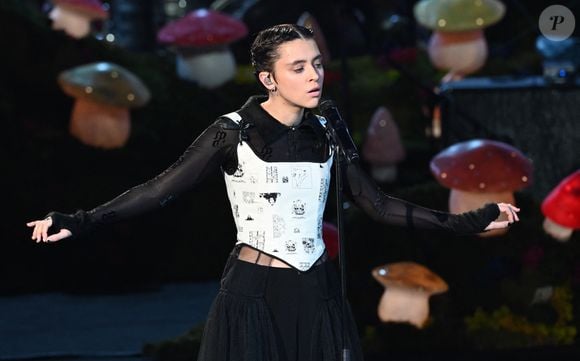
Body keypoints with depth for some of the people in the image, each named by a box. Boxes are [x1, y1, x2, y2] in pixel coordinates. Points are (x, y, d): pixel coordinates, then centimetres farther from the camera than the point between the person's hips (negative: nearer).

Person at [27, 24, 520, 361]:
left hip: (316, 292, 4)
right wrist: (79, 223, -20)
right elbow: (162, 189, -11)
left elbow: (377, 204, 8)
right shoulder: (234, 132, -9)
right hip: (254, 293, -4)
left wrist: (464, 222, 6)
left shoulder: (327, 133, 4)